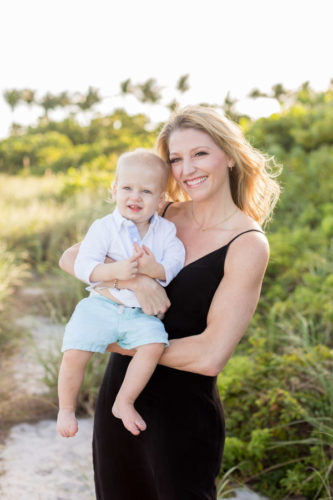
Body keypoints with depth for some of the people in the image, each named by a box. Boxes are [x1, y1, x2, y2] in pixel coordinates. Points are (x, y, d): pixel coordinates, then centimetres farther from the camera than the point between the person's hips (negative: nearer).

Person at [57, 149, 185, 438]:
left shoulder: (166, 230, 3)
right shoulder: (104, 227, -6)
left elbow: (175, 263, -6)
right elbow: (83, 265, -13)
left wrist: (156, 269, -28)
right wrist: (115, 270, -30)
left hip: (141, 313, 2)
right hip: (101, 306, -2)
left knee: (154, 345, -25)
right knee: (74, 355, -17)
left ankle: (124, 402, -4)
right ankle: (66, 409, 10)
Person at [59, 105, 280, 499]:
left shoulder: (248, 245, -14)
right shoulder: (160, 216, 2)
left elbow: (210, 356, -20)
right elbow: (71, 258, -4)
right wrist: (132, 277, -20)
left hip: (183, 412, -5)